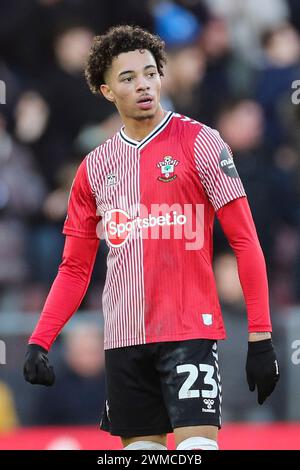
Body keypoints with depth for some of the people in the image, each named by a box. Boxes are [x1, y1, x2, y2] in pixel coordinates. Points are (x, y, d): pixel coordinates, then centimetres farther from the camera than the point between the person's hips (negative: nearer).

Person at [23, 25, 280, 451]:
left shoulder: (200, 143, -2)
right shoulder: (95, 167, 11)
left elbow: (245, 242, -5)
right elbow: (75, 268, 16)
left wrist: (260, 337, -11)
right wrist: (39, 341, 4)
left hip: (190, 332, -5)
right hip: (123, 337, 5)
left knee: (197, 446, -17)